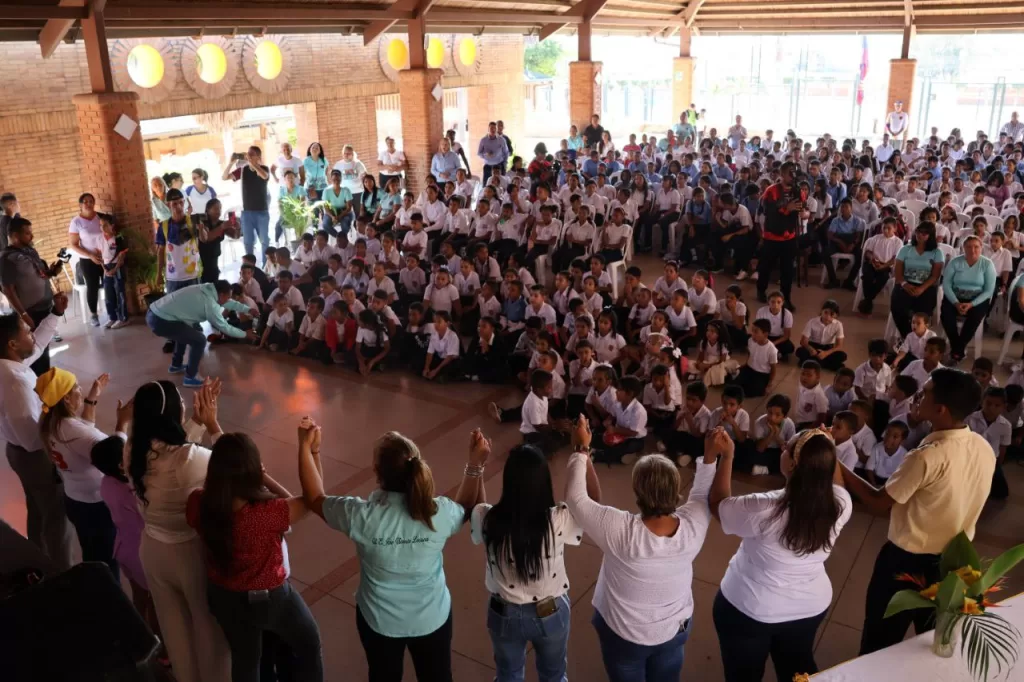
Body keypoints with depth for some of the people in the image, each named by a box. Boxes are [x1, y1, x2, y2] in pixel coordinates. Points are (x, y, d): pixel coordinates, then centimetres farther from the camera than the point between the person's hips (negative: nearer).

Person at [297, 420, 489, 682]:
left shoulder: (362, 515, -29)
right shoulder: (440, 513, -26)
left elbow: (315, 499, -9)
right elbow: (470, 508, -1)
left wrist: (307, 448, -6)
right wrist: (476, 464, -8)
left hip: (379, 620, 0)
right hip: (432, 618, 0)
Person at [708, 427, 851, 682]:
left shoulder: (763, 510, -35)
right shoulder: (840, 505, -22)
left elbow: (718, 504, -15)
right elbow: (836, 483, 5)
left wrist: (726, 455, -12)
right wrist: (827, 450, -4)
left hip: (748, 608, -4)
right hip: (810, 607, 4)